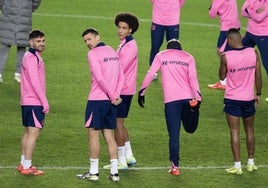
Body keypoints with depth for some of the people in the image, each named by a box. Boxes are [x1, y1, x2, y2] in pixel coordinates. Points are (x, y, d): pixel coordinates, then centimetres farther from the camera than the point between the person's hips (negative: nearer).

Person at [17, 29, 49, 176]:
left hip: (29, 102, 10)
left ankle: (24, 164, 20)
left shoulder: (35, 57, 17)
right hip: (34, 103, -10)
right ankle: (26, 167, -10)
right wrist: (45, 102, -18)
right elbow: (35, 82, -20)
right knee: (34, 132, -10)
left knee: (28, 132, 14)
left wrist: (43, 101, 18)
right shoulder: (31, 58, -15)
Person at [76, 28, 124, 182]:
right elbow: (121, 76, 10)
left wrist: (113, 96, -10)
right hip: (112, 101, 7)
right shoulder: (113, 52, 14)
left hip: (97, 100, -7)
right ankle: (114, 172, 7)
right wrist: (116, 95, 0)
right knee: (109, 135, 10)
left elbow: (99, 78, -17)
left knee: (94, 134, 1)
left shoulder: (93, 54, -10)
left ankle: (93, 172, 4)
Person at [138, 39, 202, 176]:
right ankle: (193, 112, -21)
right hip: (188, 97, 1)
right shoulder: (188, 57, 17)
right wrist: (197, 96, -5)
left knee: (174, 134, 1)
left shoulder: (161, 56, 14)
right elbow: (193, 78, 4)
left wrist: (142, 91, 12)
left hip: (171, 100, -1)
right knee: (190, 128, 12)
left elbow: (150, 75, 6)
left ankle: (175, 166, -2)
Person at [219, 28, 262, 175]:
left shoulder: (226, 57, -14)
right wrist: (258, 94, 11)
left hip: (232, 99, -3)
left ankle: (237, 166, 1)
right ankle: (251, 163, 24)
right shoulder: (253, 53, -6)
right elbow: (258, 76, 0)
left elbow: (222, 76, 0)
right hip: (249, 98, 3)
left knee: (234, 132, 2)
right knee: (250, 131, 17)